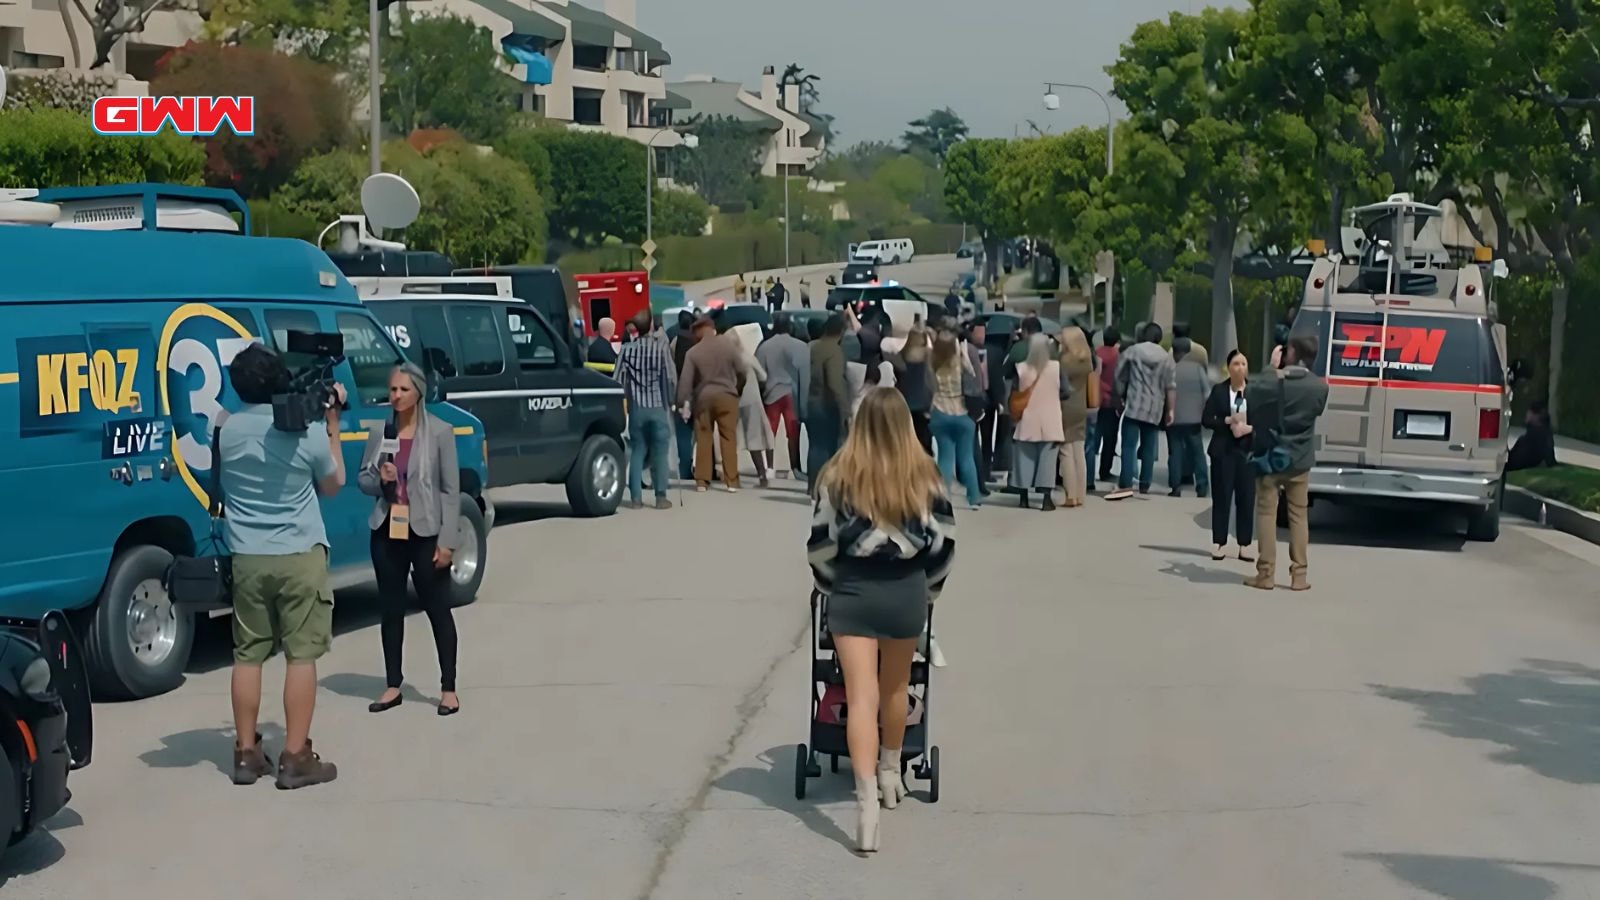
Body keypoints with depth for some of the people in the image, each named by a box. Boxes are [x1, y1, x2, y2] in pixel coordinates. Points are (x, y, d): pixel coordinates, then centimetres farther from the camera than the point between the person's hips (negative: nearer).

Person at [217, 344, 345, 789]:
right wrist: (332, 422, 10)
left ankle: (247, 754, 14)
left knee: (248, 654, 10)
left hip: (247, 558, 4)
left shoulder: (228, 429, -1)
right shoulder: (308, 430, -11)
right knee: (301, 655, 1)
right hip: (299, 556, -3)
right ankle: (296, 757, 0)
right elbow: (333, 485, 6)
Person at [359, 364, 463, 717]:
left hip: (426, 533, -4)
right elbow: (362, 479, 12)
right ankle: (393, 686, 20)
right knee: (391, 609, 10)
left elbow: (451, 489, -7)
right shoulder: (380, 432, 5)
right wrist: (379, 479, -12)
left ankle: (448, 688, 10)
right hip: (387, 532, 4)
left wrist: (447, 540, -12)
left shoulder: (440, 432, -7)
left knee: (437, 608, 3)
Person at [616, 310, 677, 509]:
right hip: (658, 406, -2)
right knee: (659, 453, 4)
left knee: (636, 452, 7)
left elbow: (619, 380, -2)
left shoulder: (627, 350, -2)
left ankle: (636, 498, 5)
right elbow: (671, 378, -6)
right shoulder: (661, 348, -8)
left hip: (636, 406, 2)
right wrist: (670, 400, 7)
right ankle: (661, 497, 3)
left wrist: (624, 400, 10)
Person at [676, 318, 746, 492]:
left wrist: (684, 402, 0)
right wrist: (738, 388, 17)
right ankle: (731, 481, -2)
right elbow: (742, 371, 1)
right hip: (727, 395, 0)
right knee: (728, 438, 2)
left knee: (703, 439, 7)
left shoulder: (693, 352, -3)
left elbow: (686, 380, -6)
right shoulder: (729, 345, -2)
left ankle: (702, 481, 5)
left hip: (703, 397, 0)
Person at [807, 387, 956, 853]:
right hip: (906, 591, 2)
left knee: (861, 697, -4)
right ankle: (890, 774, 39)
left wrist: (831, 587, 16)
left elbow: (821, 542, -2)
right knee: (895, 689, 22)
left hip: (853, 591, -2)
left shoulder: (839, 475, -6)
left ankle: (866, 799, -16)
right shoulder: (924, 475, -2)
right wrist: (927, 589, 18)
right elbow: (943, 540, 3)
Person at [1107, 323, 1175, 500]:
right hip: (1155, 409, 3)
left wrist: (1120, 398, 17)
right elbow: (1171, 388, 3)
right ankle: (1145, 484, 13)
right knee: (1148, 448, 11)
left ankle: (1125, 484, -18)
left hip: (1133, 405, -3)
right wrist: (1170, 410, 8)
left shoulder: (1132, 352, 3)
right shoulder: (1167, 358, 7)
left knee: (1129, 446, -8)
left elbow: (1120, 378, 6)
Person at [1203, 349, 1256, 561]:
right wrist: (1227, 421, -13)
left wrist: (1250, 428, -16)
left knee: (1246, 498, 1)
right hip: (1223, 450, 0)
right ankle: (1219, 543, 9)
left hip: (1248, 451, 0)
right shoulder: (1219, 390, 2)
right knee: (1221, 497, 3)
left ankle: (1244, 545, 7)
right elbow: (1206, 419, 1)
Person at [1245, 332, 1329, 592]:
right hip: (1299, 461, 2)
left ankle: (1266, 573, 4)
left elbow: (1249, 399, 0)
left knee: (1266, 514, 5)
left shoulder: (1268, 382, -15)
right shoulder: (1319, 387, -10)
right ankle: (1298, 575, 10)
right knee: (1298, 516, 10)